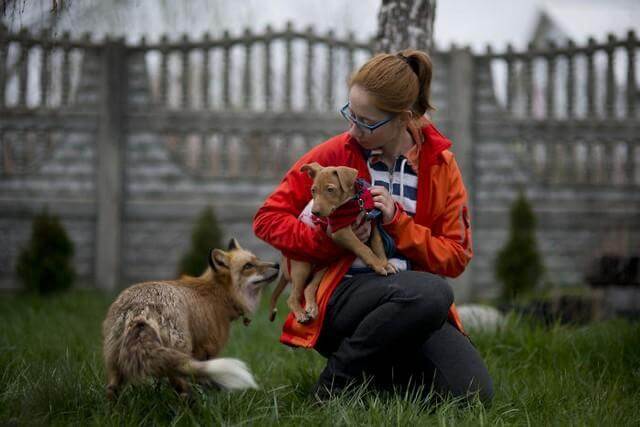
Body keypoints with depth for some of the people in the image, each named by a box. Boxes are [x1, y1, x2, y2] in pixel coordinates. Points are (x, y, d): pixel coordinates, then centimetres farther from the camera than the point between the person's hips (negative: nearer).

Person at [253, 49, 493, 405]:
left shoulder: (440, 164, 5)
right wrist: (334, 239, -13)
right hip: (340, 299, -3)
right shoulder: (334, 154, 0)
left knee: (475, 394, -21)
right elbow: (268, 218, 2)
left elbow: (456, 256, 4)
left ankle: (380, 374, 7)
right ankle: (337, 381, -15)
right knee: (431, 292, -36)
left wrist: (398, 222, -11)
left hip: (415, 305, 3)